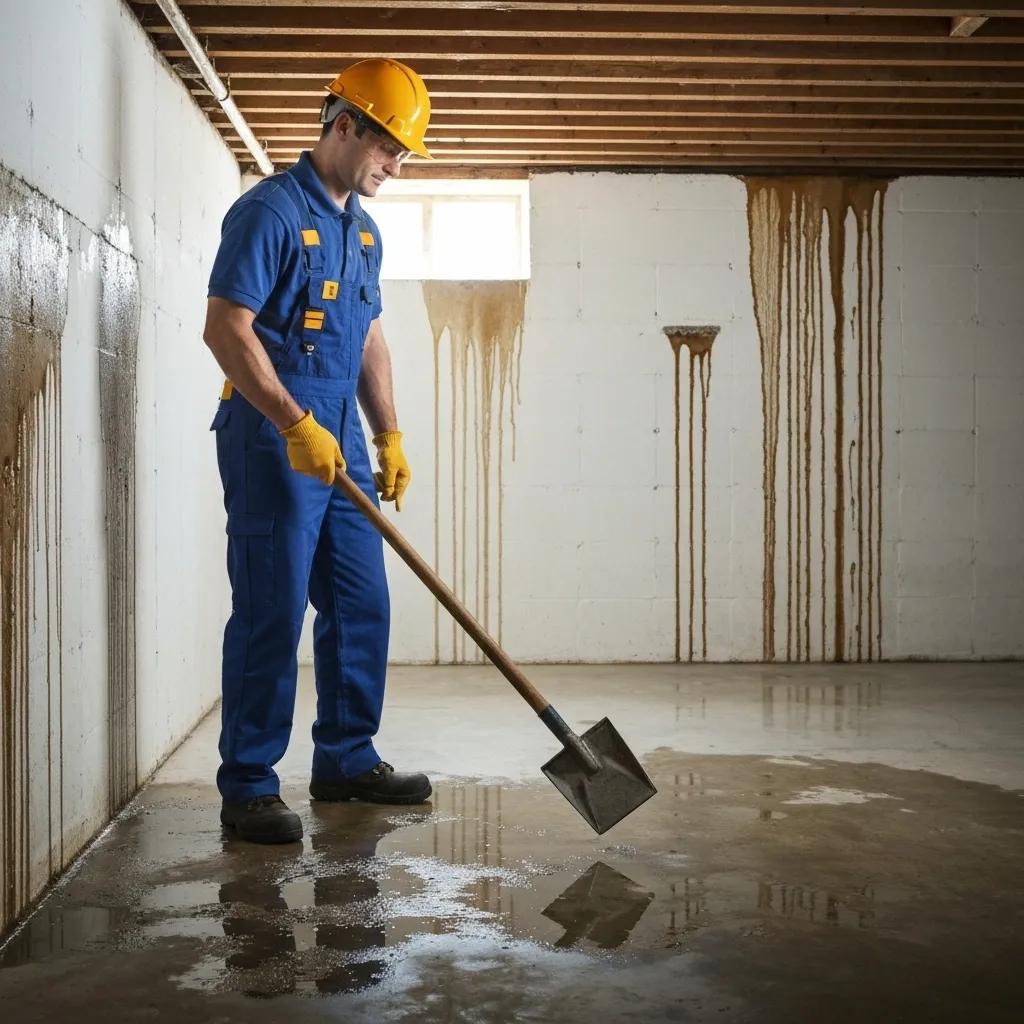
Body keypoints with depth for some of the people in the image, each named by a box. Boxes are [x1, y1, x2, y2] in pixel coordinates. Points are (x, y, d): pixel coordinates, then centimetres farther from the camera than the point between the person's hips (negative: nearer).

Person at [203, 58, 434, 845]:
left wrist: (388, 436, 14)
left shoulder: (362, 229, 17)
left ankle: (347, 760, 23)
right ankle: (248, 786, 3)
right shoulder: (270, 211, -10)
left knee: (362, 608, 10)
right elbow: (227, 330, -17)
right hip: (273, 438, -8)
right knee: (271, 614, -6)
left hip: (340, 442, 9)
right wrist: (296, 425, -22)